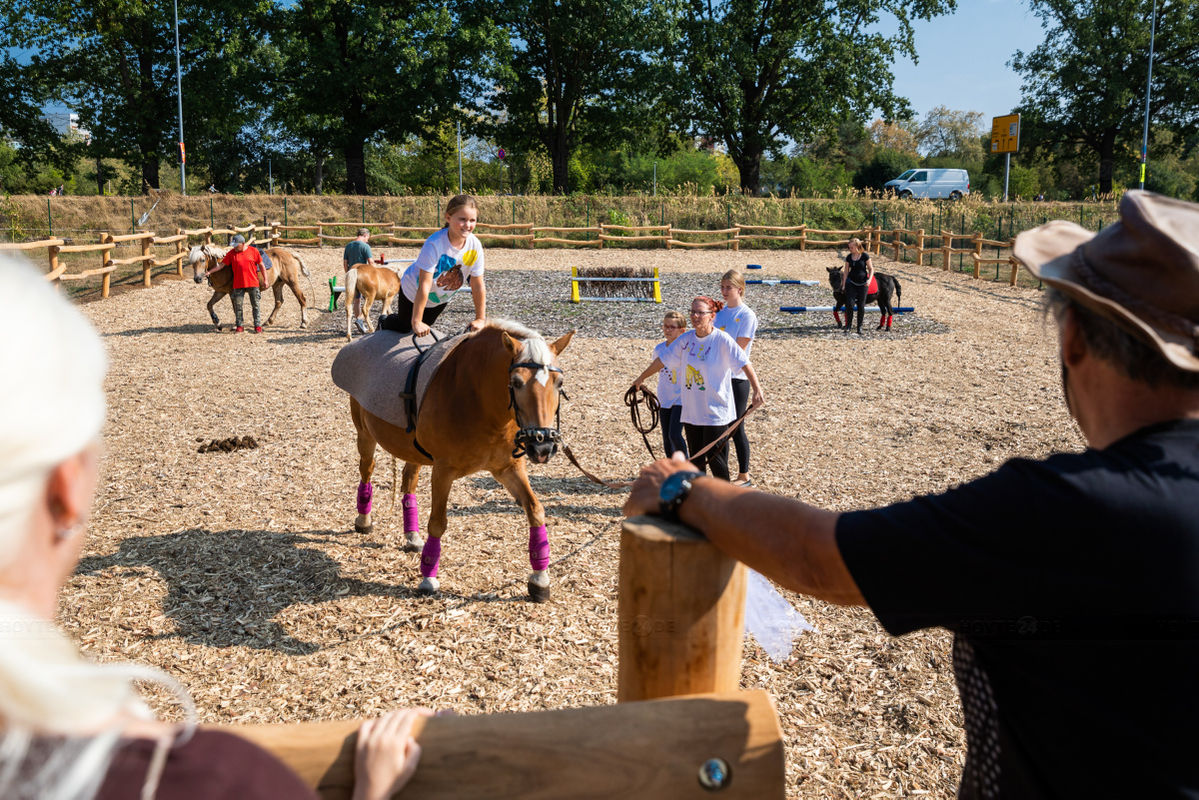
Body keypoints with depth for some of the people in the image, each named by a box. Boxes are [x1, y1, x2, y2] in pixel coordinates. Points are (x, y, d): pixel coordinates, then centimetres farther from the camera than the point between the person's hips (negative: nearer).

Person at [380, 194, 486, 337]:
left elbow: (478, 286, -18)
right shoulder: (434, 244, -39)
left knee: (425, 325, 21)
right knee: (404, 327, 13)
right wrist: (416, 322, -37)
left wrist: (480, 319, -16)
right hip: (413, 292, -4)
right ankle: (384, 321, 47)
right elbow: (424, 285, -38)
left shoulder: (475, 246, -26)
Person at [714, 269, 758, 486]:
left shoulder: (747, 315, -10)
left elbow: (738, 352, -14)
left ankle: (744, 476, 13)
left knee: (736, 428, 0)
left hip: (736, 378, -7)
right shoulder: (720, 311, 10)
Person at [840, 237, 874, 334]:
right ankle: (848, 325, 3)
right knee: (849, 304, -11)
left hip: (863, 284, -2)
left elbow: (871, 269, -2)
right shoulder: (849, 257, 2)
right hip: (851, 283, 2)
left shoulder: (865, 256, -7)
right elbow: (846, 271, 8)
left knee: (861, 306, 3)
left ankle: (859, 327, 15)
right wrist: (843, 285, 5)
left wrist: (869, 279, -18)